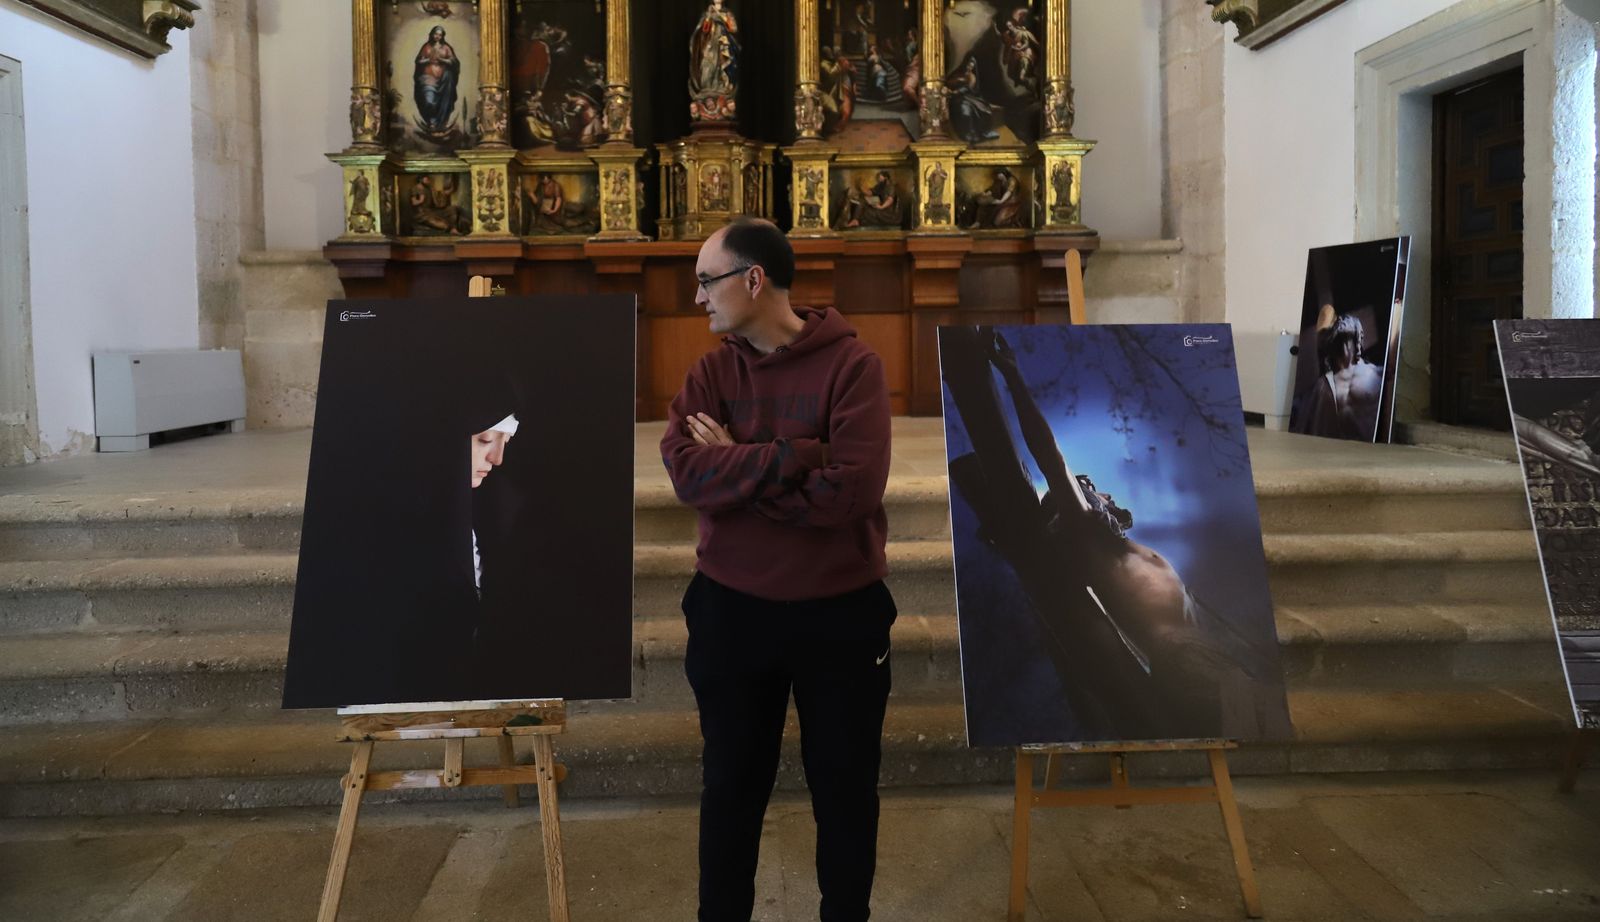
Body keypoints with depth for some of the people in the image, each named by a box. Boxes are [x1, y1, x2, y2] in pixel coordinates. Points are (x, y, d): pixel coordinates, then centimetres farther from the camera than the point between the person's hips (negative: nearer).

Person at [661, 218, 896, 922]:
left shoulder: (852, 364, -11)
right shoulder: (711, 371, 1)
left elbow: (852, 489, -23)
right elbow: (684, 472, -16)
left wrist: (733, 471, -15)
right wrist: (797, 455, -23)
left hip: (841, 612, -2)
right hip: (730, 610, 3)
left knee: (845, 788, 14)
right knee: (731, 785, 16)